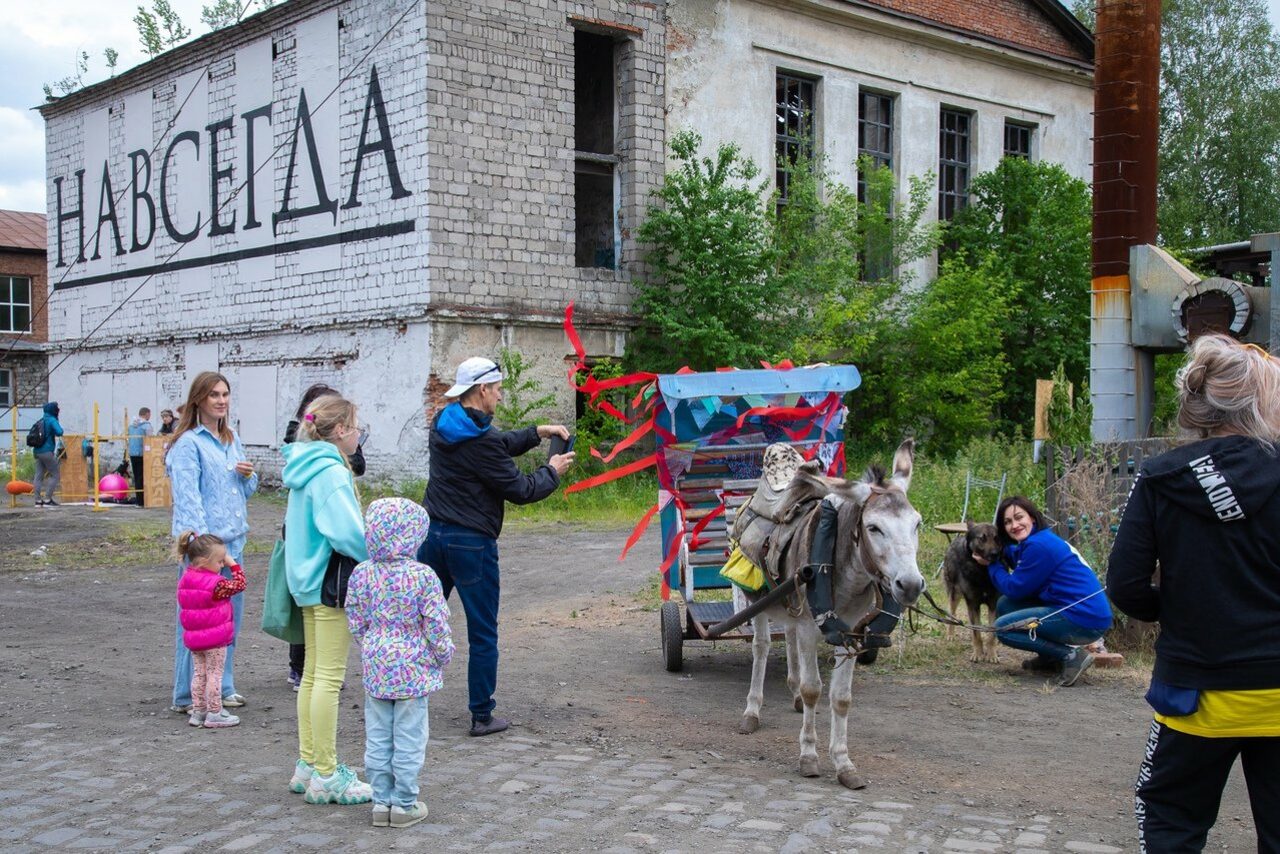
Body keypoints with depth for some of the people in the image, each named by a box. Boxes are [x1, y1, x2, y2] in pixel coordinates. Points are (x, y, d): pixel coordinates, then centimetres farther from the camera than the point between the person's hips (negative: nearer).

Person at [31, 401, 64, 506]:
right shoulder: (52, 420, -9)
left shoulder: (41, 420, 15)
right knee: (56, 475, 1)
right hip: (47, 451, -8)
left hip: (37, 451, 8)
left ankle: (38, 500, 7)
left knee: (39, 476, 8)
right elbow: (59, 432, -23)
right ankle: (47, 498, -4)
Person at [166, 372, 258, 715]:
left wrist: (248, 475, 0)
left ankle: (222, 687, 24)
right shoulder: (188, 443, -8)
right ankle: (188, 696, 4)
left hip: (233, 539, 8)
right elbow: (188, 497, -16)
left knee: (230, 615, 13)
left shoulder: (233, 441, 15)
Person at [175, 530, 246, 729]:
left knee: (198, 673, 15)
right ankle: (214, 714, 6)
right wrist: (233, 565, -4)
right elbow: (239, 584, -10)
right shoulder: (216, 584, -21)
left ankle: (198, 711, 20)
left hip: (193, 638, 7)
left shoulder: (185, 579, 2)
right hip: (215, 639, -7)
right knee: (214, 675, 2)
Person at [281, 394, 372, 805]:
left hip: (307, 578, 10)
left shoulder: (304, 468, 11)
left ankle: (308, 764, 25)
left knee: (313, 673, 16)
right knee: (329, 677, -4)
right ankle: (326, 775, 2)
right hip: (331, 581, -10)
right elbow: (348, 533, -27)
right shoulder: (332, 473, -19)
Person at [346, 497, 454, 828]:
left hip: (376, 668, 4)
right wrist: (443, 653, 6)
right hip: (413, 668, -4)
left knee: (378, 739, 12)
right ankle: (404, 804, 14)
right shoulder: (422, 576, -15)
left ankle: (382, 801, 20)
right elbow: (436, 624, -12)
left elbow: (356, 622, 2)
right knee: (409, 739, 6)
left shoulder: (362, 573, -4)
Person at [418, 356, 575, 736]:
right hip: (472, 543, -8)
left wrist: (538, 432, 14)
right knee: (483, 634, 4)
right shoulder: (480, 442, -19)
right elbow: (520, 490, -12)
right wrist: (552, 471, 4)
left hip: (433, 535, 8)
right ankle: (482, 716, 10)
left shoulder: (444, 424, 7)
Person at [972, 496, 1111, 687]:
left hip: (1085, 619, -10)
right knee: (1004, 604, 12)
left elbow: (1015, 588, -9)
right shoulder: (1032, 541, 14)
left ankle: (1071, 655, -9)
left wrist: (992, 564, 6)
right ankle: (1050, 658, 16)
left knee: (1003, 627, -7)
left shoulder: (1039, 546, -16)